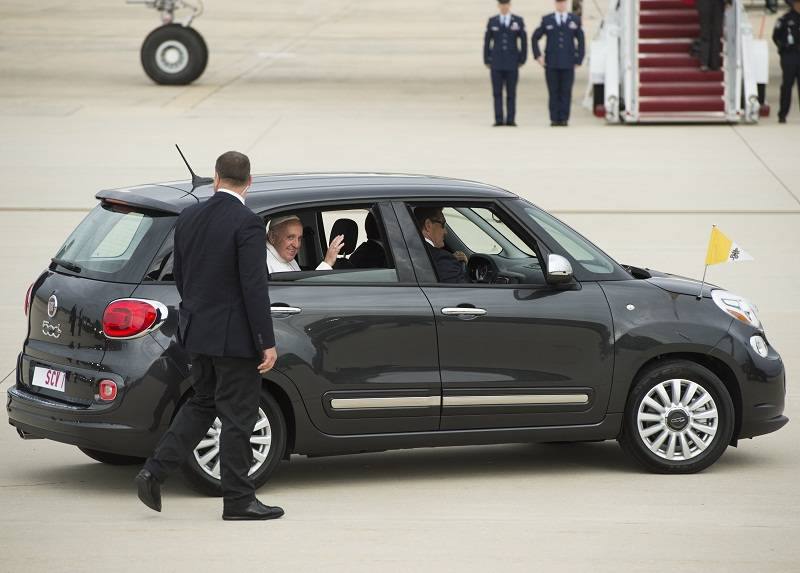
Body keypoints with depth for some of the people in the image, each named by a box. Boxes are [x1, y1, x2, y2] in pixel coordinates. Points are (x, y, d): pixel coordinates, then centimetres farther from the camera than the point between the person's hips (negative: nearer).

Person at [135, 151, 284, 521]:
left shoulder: (188, 218, 4)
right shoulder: (247, 224, -16)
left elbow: (179, 276, 12)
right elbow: (254, 287, -19)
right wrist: (267, 342, -15)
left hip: (197, 330, 7)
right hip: (233, 336, -7)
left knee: (202, 404, 20)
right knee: (237, 415, 1)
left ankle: (155, 471, 11)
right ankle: (238, 499, 6)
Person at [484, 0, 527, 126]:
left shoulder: (518, 21, 4)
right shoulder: (492, 21, 7)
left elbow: (524, 41, 6)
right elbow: (487, 41, 8)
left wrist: (522, 60, 0)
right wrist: (487, 60, 3)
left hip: (512, 63, -1)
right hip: (496, 63, 1)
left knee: (511, 92, -1)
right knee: (497, 92, -3)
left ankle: (511, 120, 1)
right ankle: (498, 120, -2)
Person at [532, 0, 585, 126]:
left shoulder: (575, 20, 9)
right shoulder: (547, 20, 8)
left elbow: (581, 41, 12)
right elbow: (535, 38, 14)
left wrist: (579, 60, 5)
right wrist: (538, 56, 4)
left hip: (568, 64, 0)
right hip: (551, 64, 0)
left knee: (566, 92, -3)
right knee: (553, 92, -2)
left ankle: (564, 119, 0)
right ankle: (554, 119, 0)